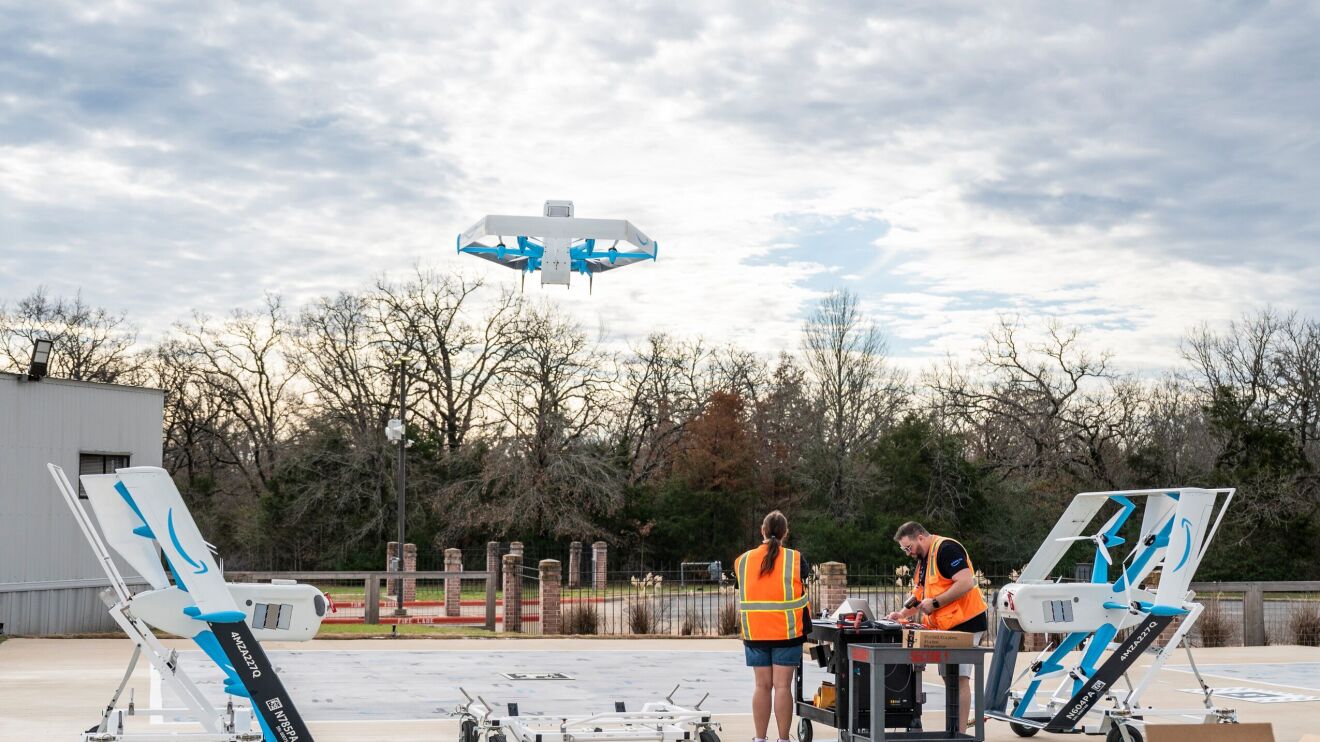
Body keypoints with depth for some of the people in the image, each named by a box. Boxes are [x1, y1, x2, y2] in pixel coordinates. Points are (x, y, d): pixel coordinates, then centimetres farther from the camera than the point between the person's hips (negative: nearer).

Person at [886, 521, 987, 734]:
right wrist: (903, 614, 7)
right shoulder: (923, 560, 18)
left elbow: (966, 583, -23)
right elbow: (920, 595, 23)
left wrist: (935, 603, -18)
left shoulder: (946, 549, -13)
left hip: (965, 623, -10)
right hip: (946, 628, 10)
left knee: (959, 677, -9)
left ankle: (960, 733, -8)